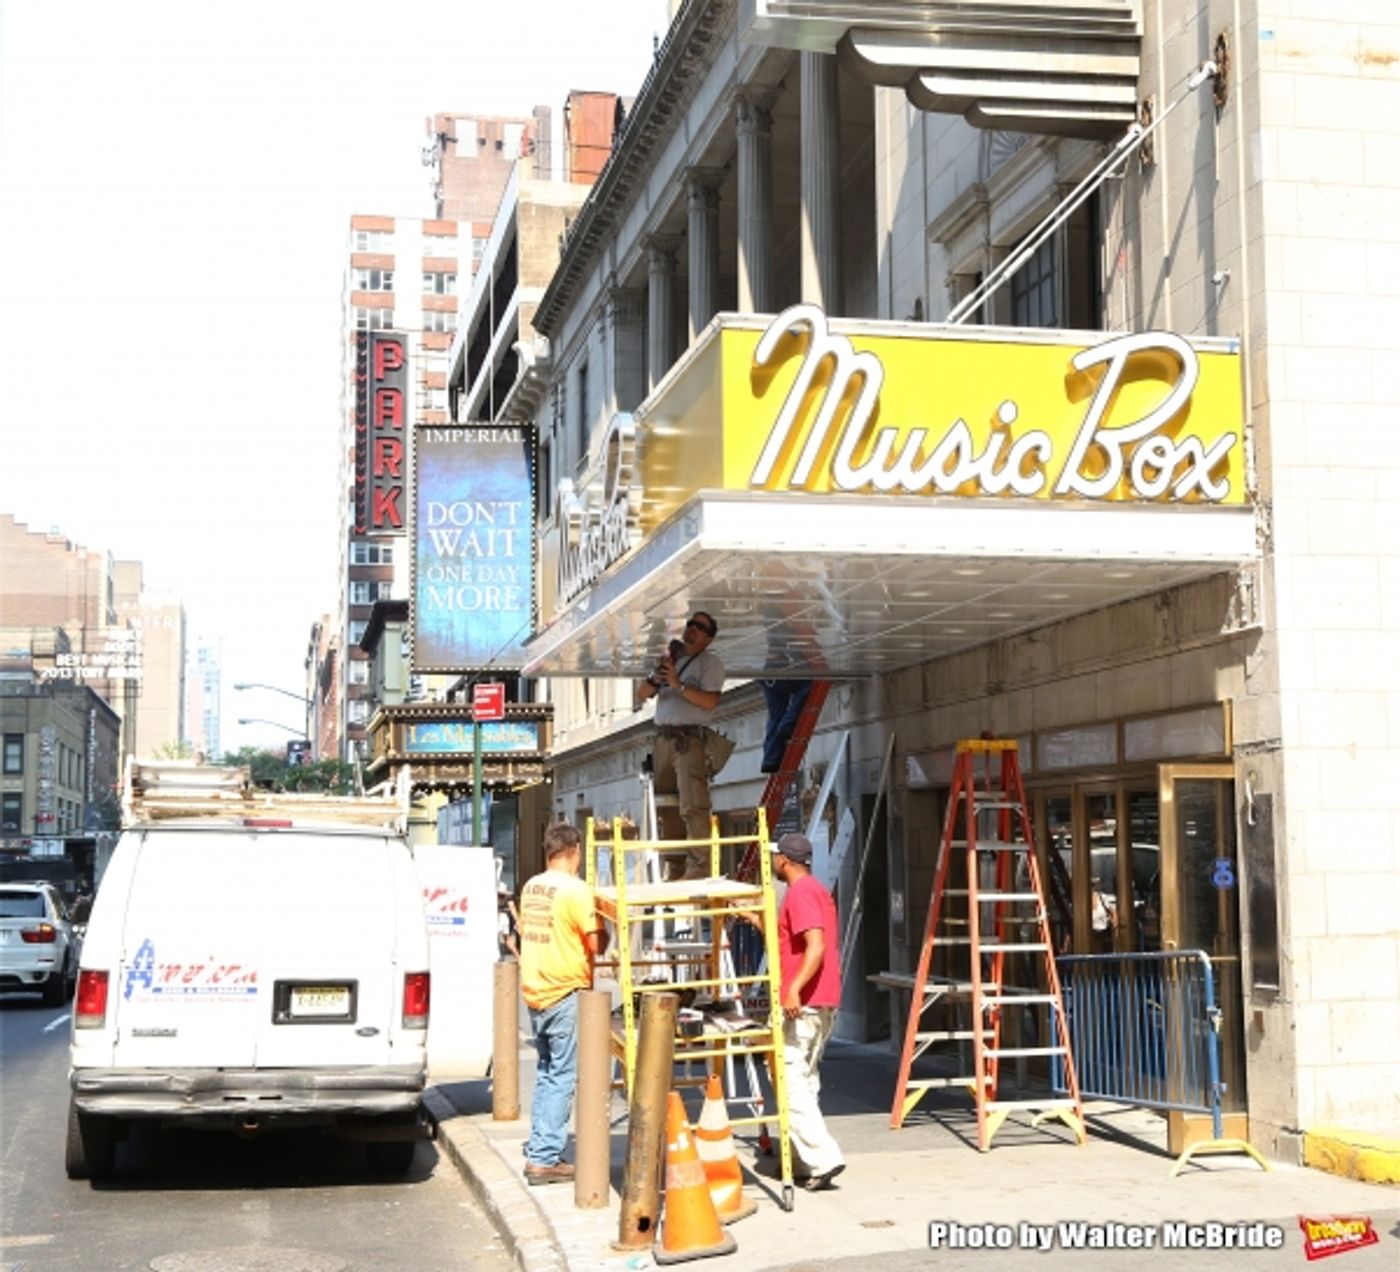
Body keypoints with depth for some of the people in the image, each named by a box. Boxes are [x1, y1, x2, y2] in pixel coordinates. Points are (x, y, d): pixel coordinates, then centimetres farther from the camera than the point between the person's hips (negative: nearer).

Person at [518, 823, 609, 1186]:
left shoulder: (531, 887, 8)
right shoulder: (575, 889, -14)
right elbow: (596, 944, -15)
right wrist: (604, 932, 6)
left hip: (535, 992, 7)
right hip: (565, 993, -7)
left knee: (546, 1074, 18)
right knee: (562, 1077, -1)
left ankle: (538, 1149, 20)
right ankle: (545, 1158, -1)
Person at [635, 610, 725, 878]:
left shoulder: (710, 662, 3)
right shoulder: (670, 659, 22)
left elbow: (710, 701, -11)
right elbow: (642, 694, 17)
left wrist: (677, 684, -15)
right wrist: (656, 678, -3)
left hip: (689, 738, -7)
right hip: (662, 738, 7)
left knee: (693, 807, -16)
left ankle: (698, 868, -19)